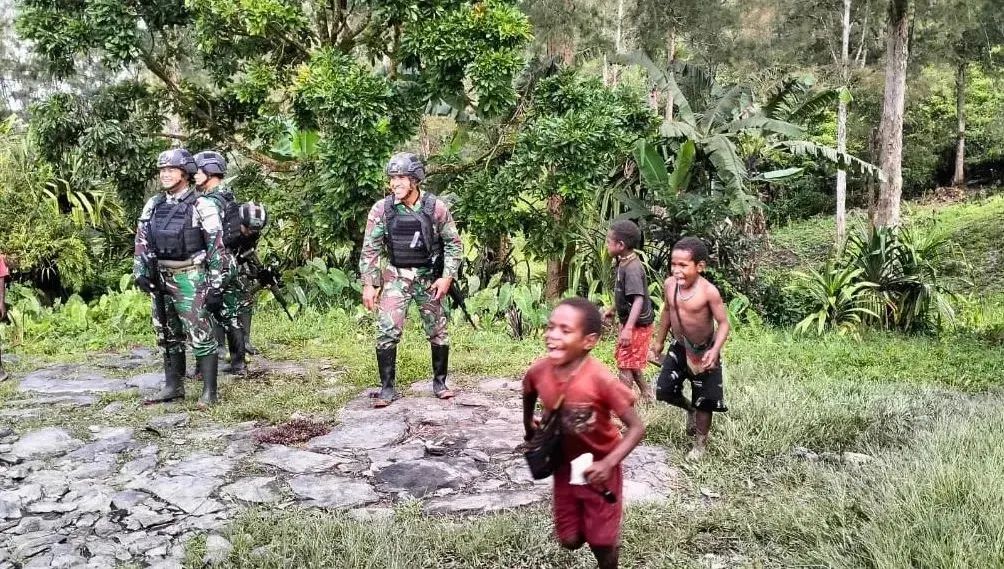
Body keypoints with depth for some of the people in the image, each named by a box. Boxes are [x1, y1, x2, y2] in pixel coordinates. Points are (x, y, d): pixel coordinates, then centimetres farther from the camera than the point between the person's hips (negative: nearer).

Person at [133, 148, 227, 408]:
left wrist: (216, 287, -11)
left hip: (191, 279, -7)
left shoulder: (201, 206, -9)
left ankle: (209, 391, 2)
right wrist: (140, 272, 0)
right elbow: (141, 242, 14)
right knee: (168, 336, 14)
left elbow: (216, 249, -9)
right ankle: (173, 386, 25)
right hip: (161, 279, 7)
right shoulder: (153, 205, 9)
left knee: (200, 335, -5)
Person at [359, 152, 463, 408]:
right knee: (387, 332, -8)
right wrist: (369, 284, -5)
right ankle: (387, 388, 3)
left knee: (439, 332, 7)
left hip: (429, 278, 0)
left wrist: (447, 277, -7)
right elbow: (370, 249, -2)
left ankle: (439, 382, 24)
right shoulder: (381, 209, -8)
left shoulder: (436, 207, -9)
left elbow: (453, 243, 0)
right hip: (396, 278, 0)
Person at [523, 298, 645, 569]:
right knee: (569, 540, 15)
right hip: (565, 467, 4)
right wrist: (530, 431, 15)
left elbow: (637, 428, -25)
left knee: (601, 543, 7)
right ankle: (609, 539, 48)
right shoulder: (538, 371, -18)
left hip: (599, 469, -4)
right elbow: (529, 394, 9)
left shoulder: (600, 380, -32)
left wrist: (608, 464, -36)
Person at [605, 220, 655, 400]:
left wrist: (628, 329, -41)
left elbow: (638, 299, -35)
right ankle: (645, 392, 38)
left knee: (625, 365, -1)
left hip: (637, 325, -10)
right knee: (630, 363, 22)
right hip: (629, 322, 10)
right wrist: (613, 309, 32)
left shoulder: (632, 268, -26)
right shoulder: (624, 263, 4)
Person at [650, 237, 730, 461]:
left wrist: (715, 350, -34)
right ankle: (690, 409, 36)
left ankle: (700, 444, 27)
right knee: (664, 391, 4)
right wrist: (659, 341, 16)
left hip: (702, 352, -5)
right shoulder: (670, 284, -10)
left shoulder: (708, 292, -26)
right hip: (679, 348, 5)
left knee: (703, 401, 6)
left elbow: (723, 323, -20)